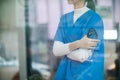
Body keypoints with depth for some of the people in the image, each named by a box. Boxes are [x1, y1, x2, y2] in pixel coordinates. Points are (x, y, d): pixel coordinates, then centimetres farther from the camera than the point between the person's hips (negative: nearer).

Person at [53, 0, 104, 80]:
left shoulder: (94, 19, -14)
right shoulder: (65, 18, 4)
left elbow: (82, 56, -21)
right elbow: (56, 50, -7)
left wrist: (64, 49, -4)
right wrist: (77, 44, -22)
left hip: (86, 73, -5)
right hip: (66, 71, 5)